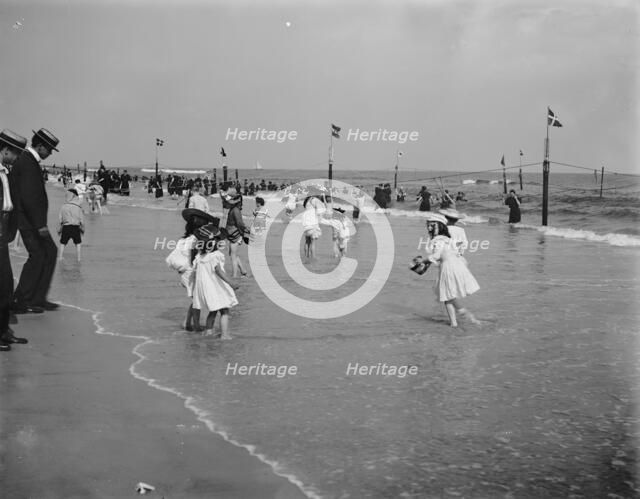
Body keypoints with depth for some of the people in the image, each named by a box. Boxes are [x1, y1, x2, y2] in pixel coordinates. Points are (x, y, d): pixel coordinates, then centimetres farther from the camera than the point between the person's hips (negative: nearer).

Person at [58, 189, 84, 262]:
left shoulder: (63, 206, 0)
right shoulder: (78, 207, -3)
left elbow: (60, 219, 4)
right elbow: (81, 219, 1)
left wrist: (59, 229, 13)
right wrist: (82, 228, 14)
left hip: (65, 226, 1)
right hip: (75, 227, -1)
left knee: (63, 243, 15)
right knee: (78, 243, 13)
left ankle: (60, 256, 12)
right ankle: (79, 257, 10)